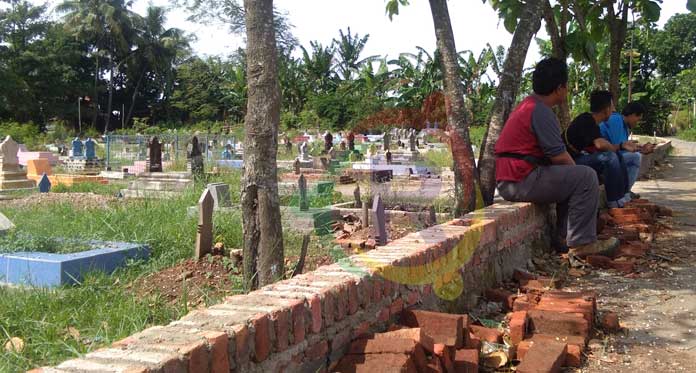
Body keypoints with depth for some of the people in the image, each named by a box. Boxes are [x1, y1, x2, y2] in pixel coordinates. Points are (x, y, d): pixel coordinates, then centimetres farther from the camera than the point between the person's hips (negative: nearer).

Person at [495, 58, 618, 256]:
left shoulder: (529, 105, 18)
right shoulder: (541, 111, -15)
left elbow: (552, 150, 23)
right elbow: (558, 156, -16)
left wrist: (573, 169, 15)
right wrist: (576, 169, 3)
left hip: (509, 181, 11)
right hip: (521, 181, -11)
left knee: (570, 178, 24)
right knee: (586, 177, -10)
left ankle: (564, 237, 19)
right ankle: (581, 243, -6)